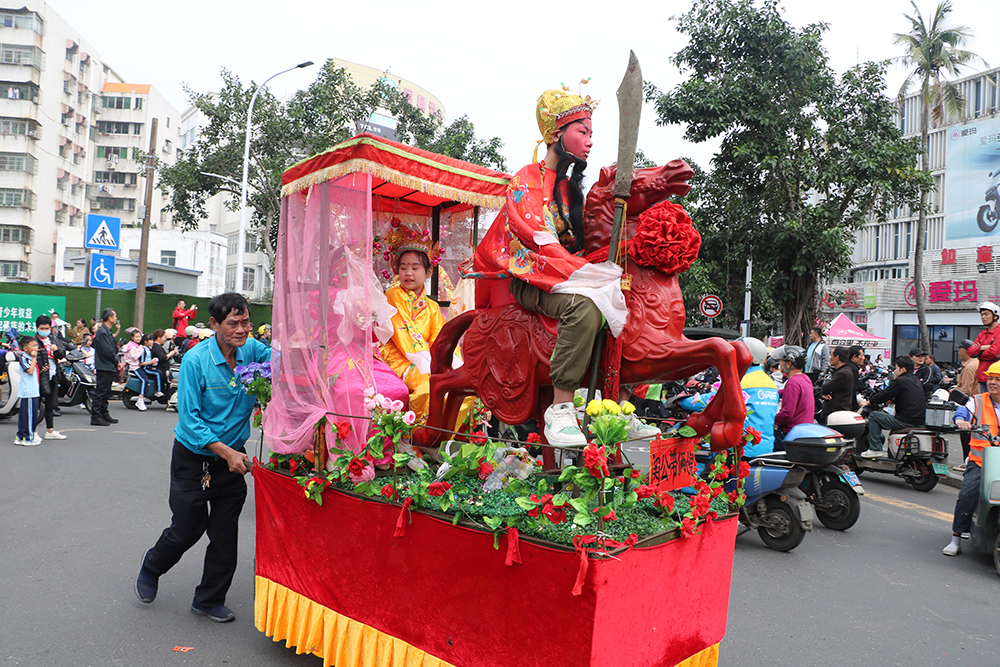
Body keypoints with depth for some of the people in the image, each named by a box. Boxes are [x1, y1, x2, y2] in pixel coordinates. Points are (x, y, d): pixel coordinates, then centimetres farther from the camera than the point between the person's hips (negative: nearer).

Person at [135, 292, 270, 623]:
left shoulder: (252, 351, -7)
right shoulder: (195, 361, -18)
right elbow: (189, 418, -18)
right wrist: (226, 452, -24)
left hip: (234, 456, 3)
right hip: (194, 457, -3)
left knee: (226, 533, 6)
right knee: (187, 528, 9)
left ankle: (209, 599, 26)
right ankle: (150, 569, 41)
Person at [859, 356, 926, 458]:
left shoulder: (900, 381, -10)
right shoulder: (916, 381, 16)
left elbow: (884, 395, -5)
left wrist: (868, 402, 8)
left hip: (906, 421, -9)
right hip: (919, 421, 9)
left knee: (873, 416, 1)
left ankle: (875, 449, -1)